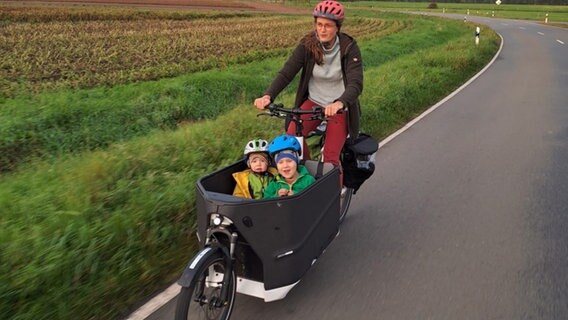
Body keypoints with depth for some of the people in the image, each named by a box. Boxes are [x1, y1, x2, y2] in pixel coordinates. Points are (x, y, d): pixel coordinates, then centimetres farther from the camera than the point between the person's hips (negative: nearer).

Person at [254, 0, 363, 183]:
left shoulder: (349, 48, -16)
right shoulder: (307, 45, -10)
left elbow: (356, 84, -27)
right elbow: (286, 72, -17)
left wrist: (339, 103, -48)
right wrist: (268, 96, -35)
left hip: (339, 108, -2)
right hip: (313, 102, 2)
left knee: (330, 158, -11)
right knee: (291, 137, -21)